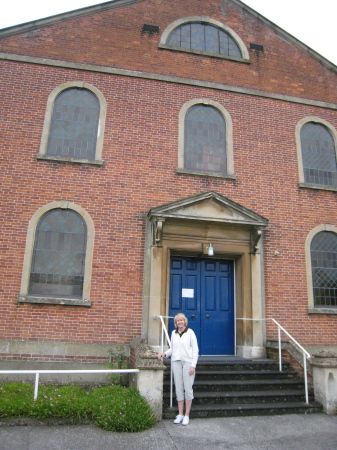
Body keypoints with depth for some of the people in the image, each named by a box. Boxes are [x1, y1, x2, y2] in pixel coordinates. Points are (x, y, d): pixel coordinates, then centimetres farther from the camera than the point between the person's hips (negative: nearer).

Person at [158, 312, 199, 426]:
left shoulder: (190, 332, -2)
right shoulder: (173, 333, 11)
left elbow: (195, 349, -3)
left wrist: (193, 365, -9)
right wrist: (165, 354, -1)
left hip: (187, 362, -4)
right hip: (176, 361, 4)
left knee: (188, 388, -2)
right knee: (178, 388, 5)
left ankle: (187, 415, 9)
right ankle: (180, 414, 16)